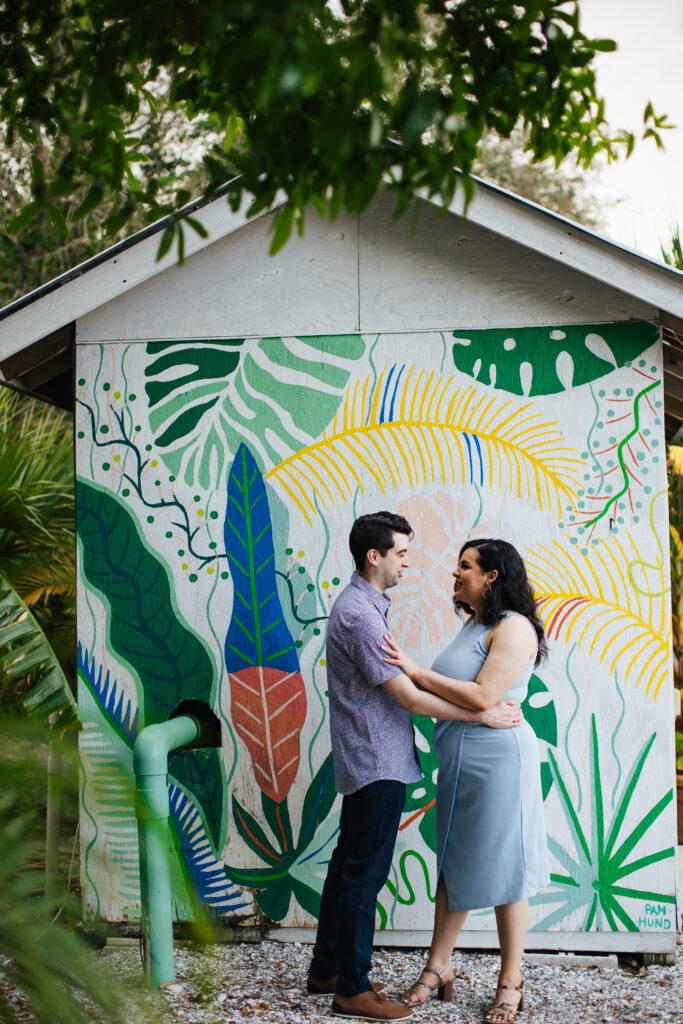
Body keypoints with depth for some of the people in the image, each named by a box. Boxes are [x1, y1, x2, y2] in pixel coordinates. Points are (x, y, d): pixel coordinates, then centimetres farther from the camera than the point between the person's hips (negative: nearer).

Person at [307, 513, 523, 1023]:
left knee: (349, 864, 16)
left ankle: (327, 969, 26)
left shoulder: (363, 605, 14)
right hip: (377, 763, -10)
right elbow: (408, 697, -20)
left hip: (367, 760, 10)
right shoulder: (360, 614, -20)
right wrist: (484, 714, -15)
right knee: (365, 872, -3)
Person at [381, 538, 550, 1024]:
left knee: (501, 870, 2)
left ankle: (511, 983, 14)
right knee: (453, 864, 14)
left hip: (499, 759, -8)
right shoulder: (473, 625, 14)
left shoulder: (513, 628, -14)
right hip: (460, 762, 8)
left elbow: (483, 697, -22)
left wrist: (417, 671, -19)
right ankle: (438, 966, 25)